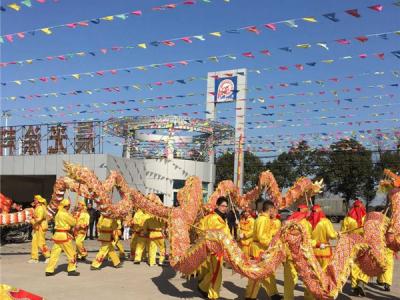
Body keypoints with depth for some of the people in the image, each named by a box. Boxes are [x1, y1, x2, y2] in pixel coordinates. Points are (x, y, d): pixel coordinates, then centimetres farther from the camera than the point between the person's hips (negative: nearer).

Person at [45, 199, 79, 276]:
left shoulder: (58, 213, 13)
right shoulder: (65, 214, -15)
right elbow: (73, 222, -7)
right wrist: (71, 216, 9)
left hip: (57, 235, 9)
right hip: (64, 235, -9)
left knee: (55, 253, 10)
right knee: (71, 253, 4)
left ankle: (49, 270, 9)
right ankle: (71, 270, 8)